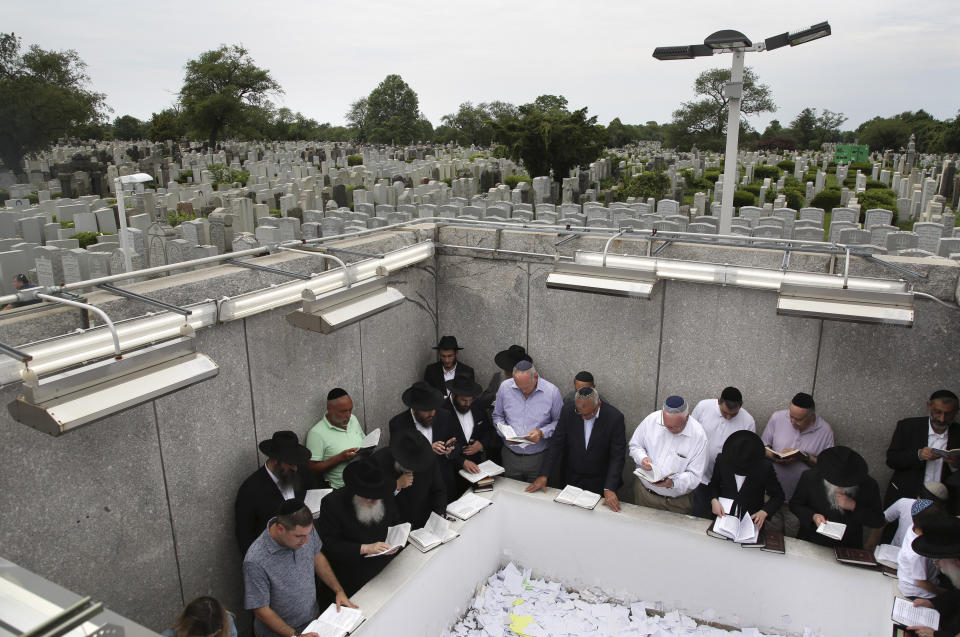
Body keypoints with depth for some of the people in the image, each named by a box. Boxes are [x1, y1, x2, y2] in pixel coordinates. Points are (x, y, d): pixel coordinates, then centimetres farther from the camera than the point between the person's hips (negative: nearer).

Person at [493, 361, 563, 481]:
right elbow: (497, 416, 8)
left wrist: (542, 433, -17)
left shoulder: (552, 391, -10)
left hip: (538, 457, -2)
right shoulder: (505, 387, -4)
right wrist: (505, 433, -9)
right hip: (511, 456, 2)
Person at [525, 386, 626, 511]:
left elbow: (617, 456, -17)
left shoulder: (615, 418, -18)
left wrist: (609, 489, -25)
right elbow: (556, 444, -7)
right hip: (571, 480, 2)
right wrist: (543, 476, -13)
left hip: (599, 483, -2)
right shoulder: (567, 412, -11)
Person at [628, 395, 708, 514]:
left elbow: (695, 476, -14)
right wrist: (642, 458, -17)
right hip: (644, 491, 2)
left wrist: (673, 482, -31)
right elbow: (635, 445, 4)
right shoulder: (651, 420, -12)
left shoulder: (698, 435, -17)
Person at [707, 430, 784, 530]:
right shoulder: (722, 459, -4)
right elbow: (713, 485, 12)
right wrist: (714, 500, -9)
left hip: (752, 521, 0)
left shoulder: (765, 467, -10)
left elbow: (778, 496, 3)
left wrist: (764, 512, -14)